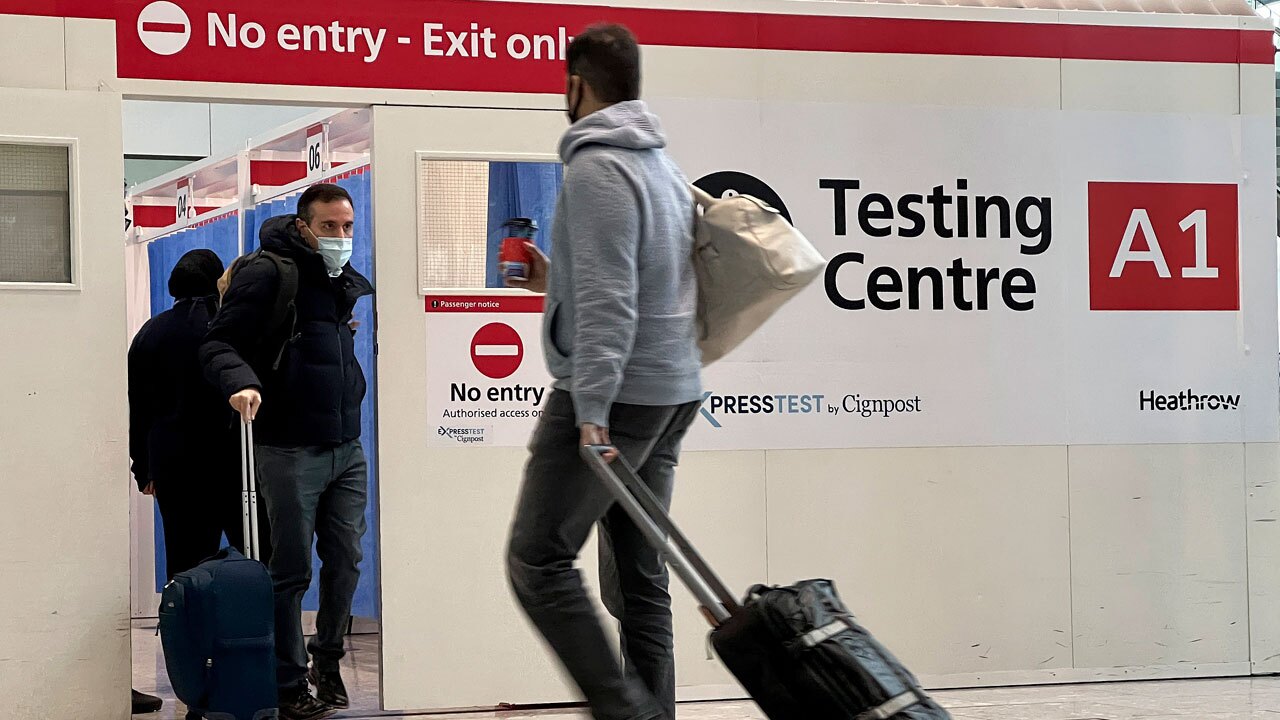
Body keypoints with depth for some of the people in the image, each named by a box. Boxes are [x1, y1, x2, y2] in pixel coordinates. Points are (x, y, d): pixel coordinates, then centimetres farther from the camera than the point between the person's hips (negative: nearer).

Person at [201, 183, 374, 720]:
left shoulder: (354, 285, 14)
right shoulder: (268, 274, -8)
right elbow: (219, 343, -14)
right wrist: (241, 382, -31)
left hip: (348, 450, 6)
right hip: (290, 450, -6)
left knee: (346, 560, 7)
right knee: (291, 570, -1)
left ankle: (328, 658, 28)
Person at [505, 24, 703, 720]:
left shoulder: (597, 166, -12)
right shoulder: (663, 167, 17)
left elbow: (609, 303, -20)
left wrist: (591, 410, -23)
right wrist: (553, 282, 29)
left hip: (615, 394, -9)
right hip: (672, 393, 9)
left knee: (537, 560, -6)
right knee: (637, 575, 10)